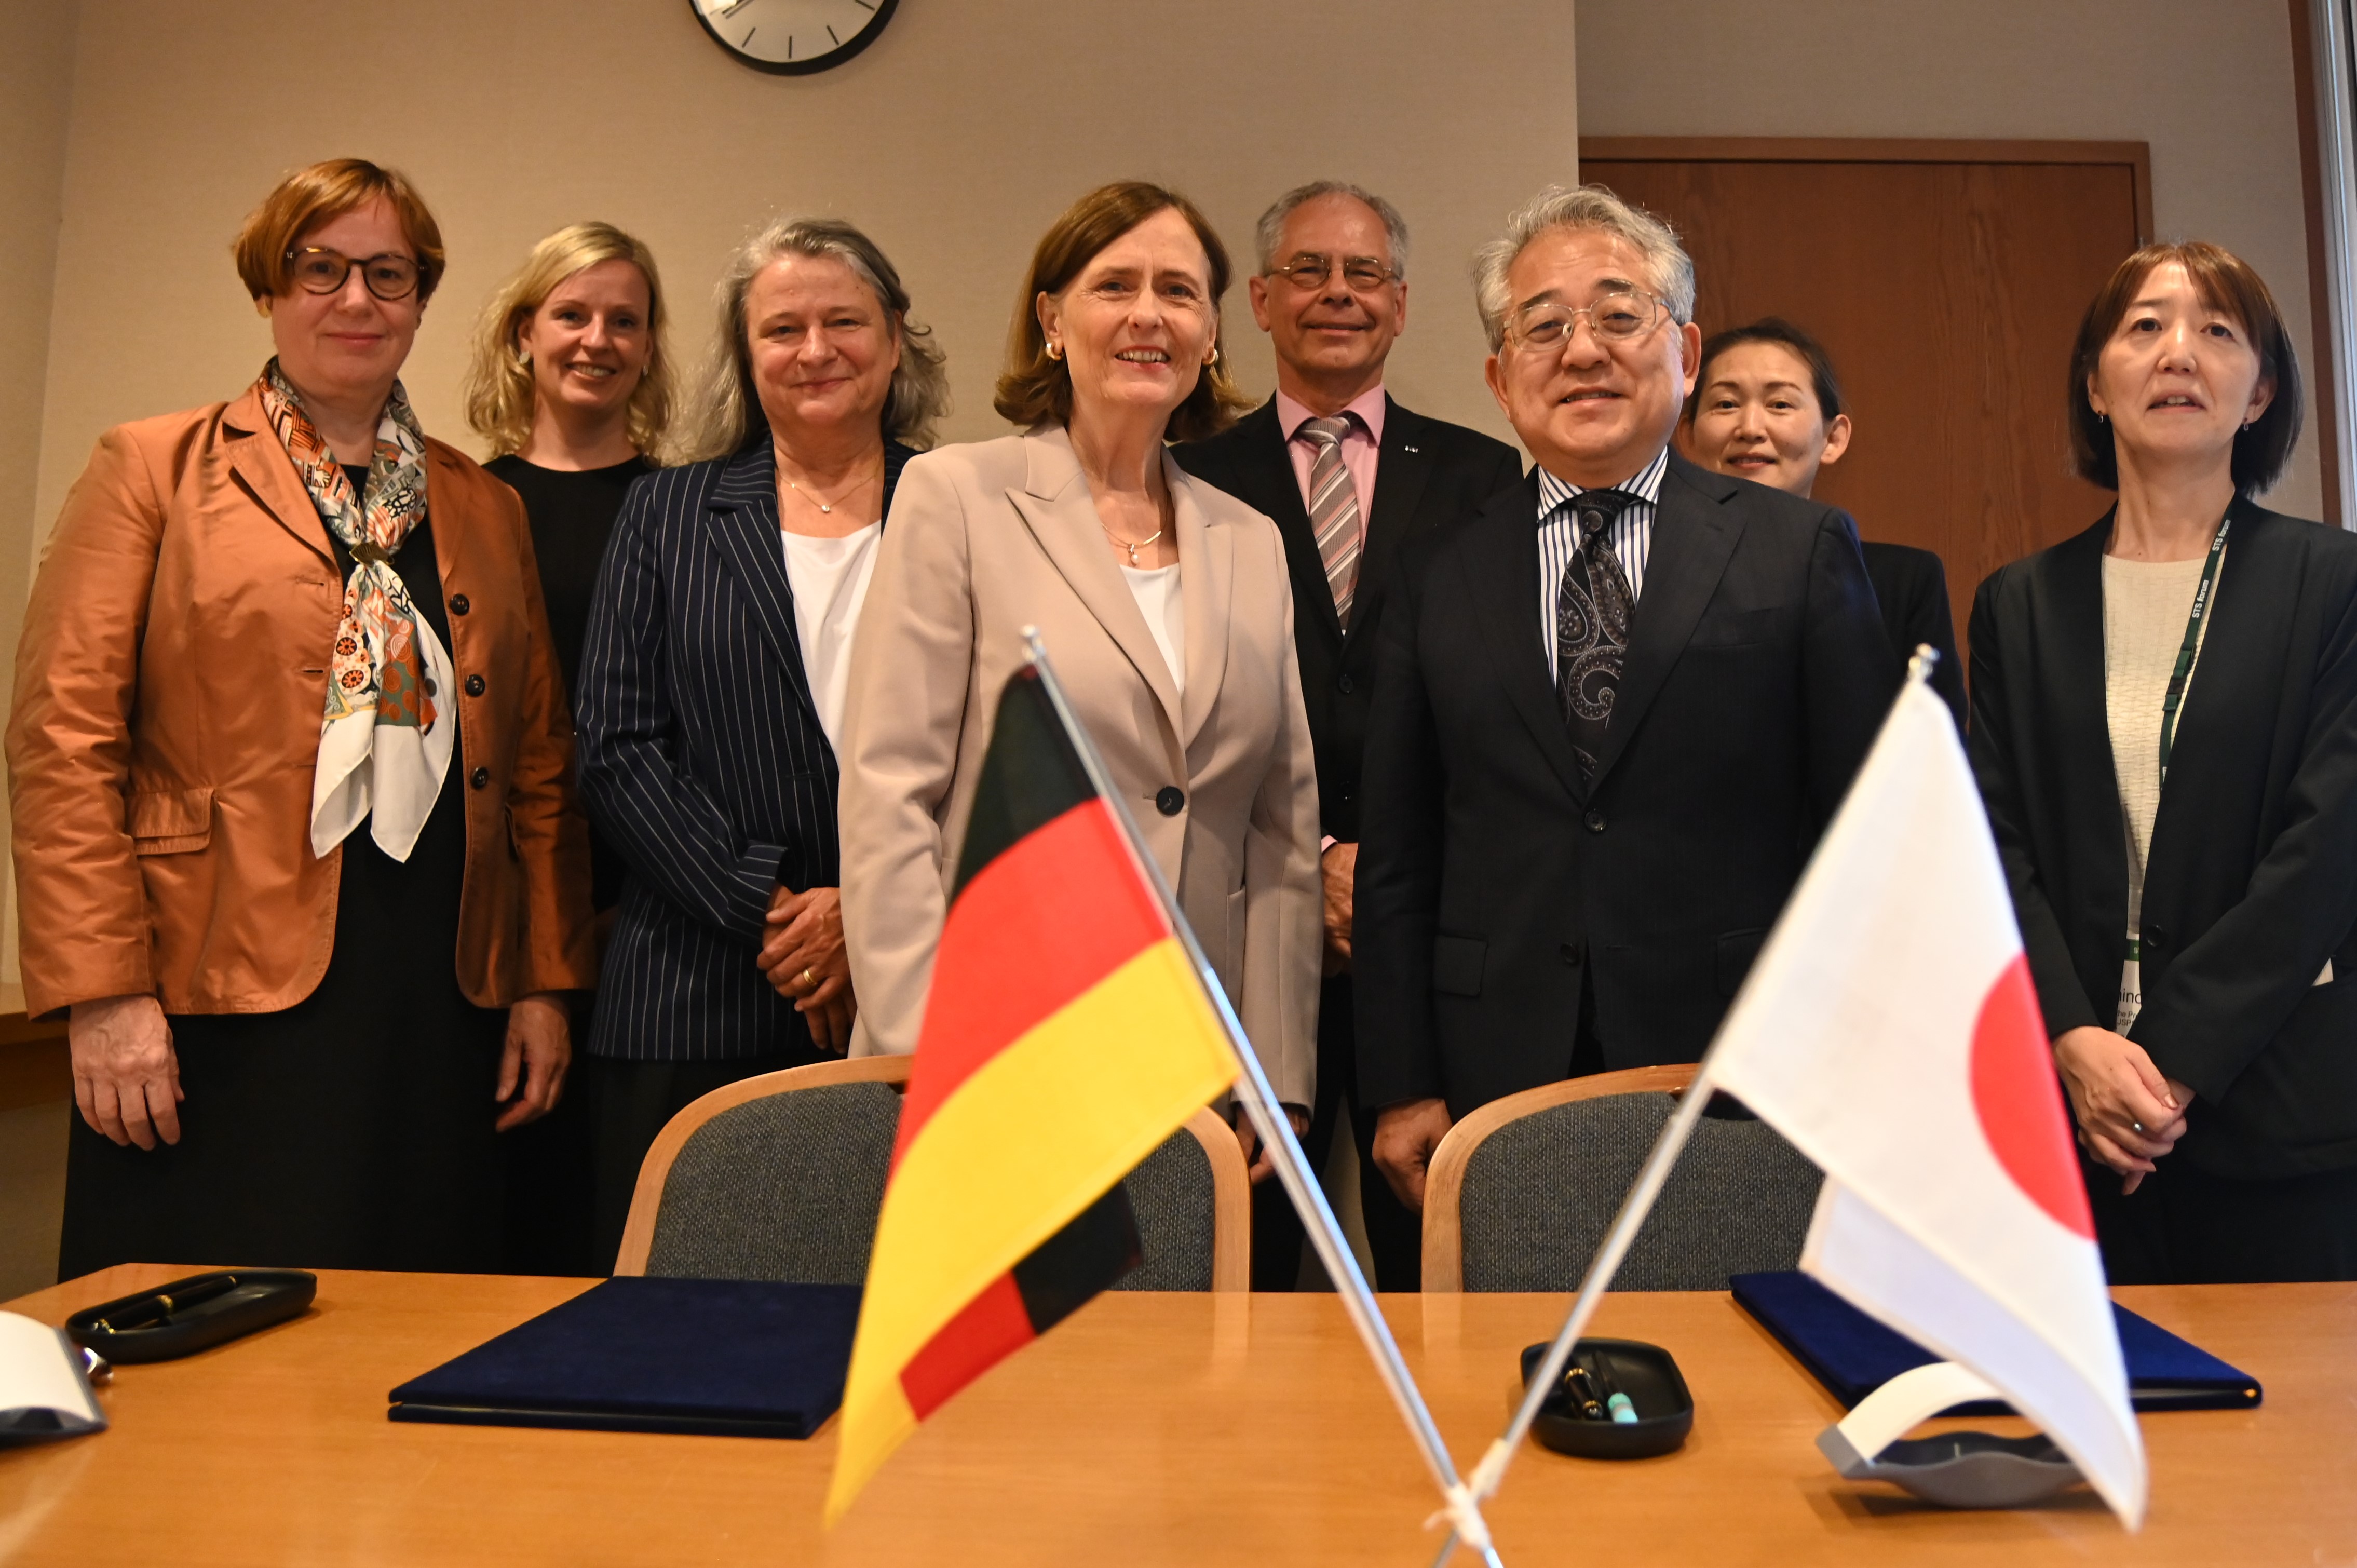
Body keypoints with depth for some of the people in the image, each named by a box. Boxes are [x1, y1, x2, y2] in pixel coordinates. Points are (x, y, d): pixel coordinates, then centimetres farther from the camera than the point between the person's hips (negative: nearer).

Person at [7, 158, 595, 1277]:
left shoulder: (487, 508, 15)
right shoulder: (153, 469, 5)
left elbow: (539, 765, 13)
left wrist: (545, 981, 7)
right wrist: (104, 991, -9)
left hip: (437, 1012, 3)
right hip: (219, 1012, -3)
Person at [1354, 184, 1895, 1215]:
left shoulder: (1802, 550, 2)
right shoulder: (1437, 576, 7)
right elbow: (1397, 855, 7)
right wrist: (1402, 1088, 2)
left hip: (1741, 1083, -1)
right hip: (1499, 1093, 1)